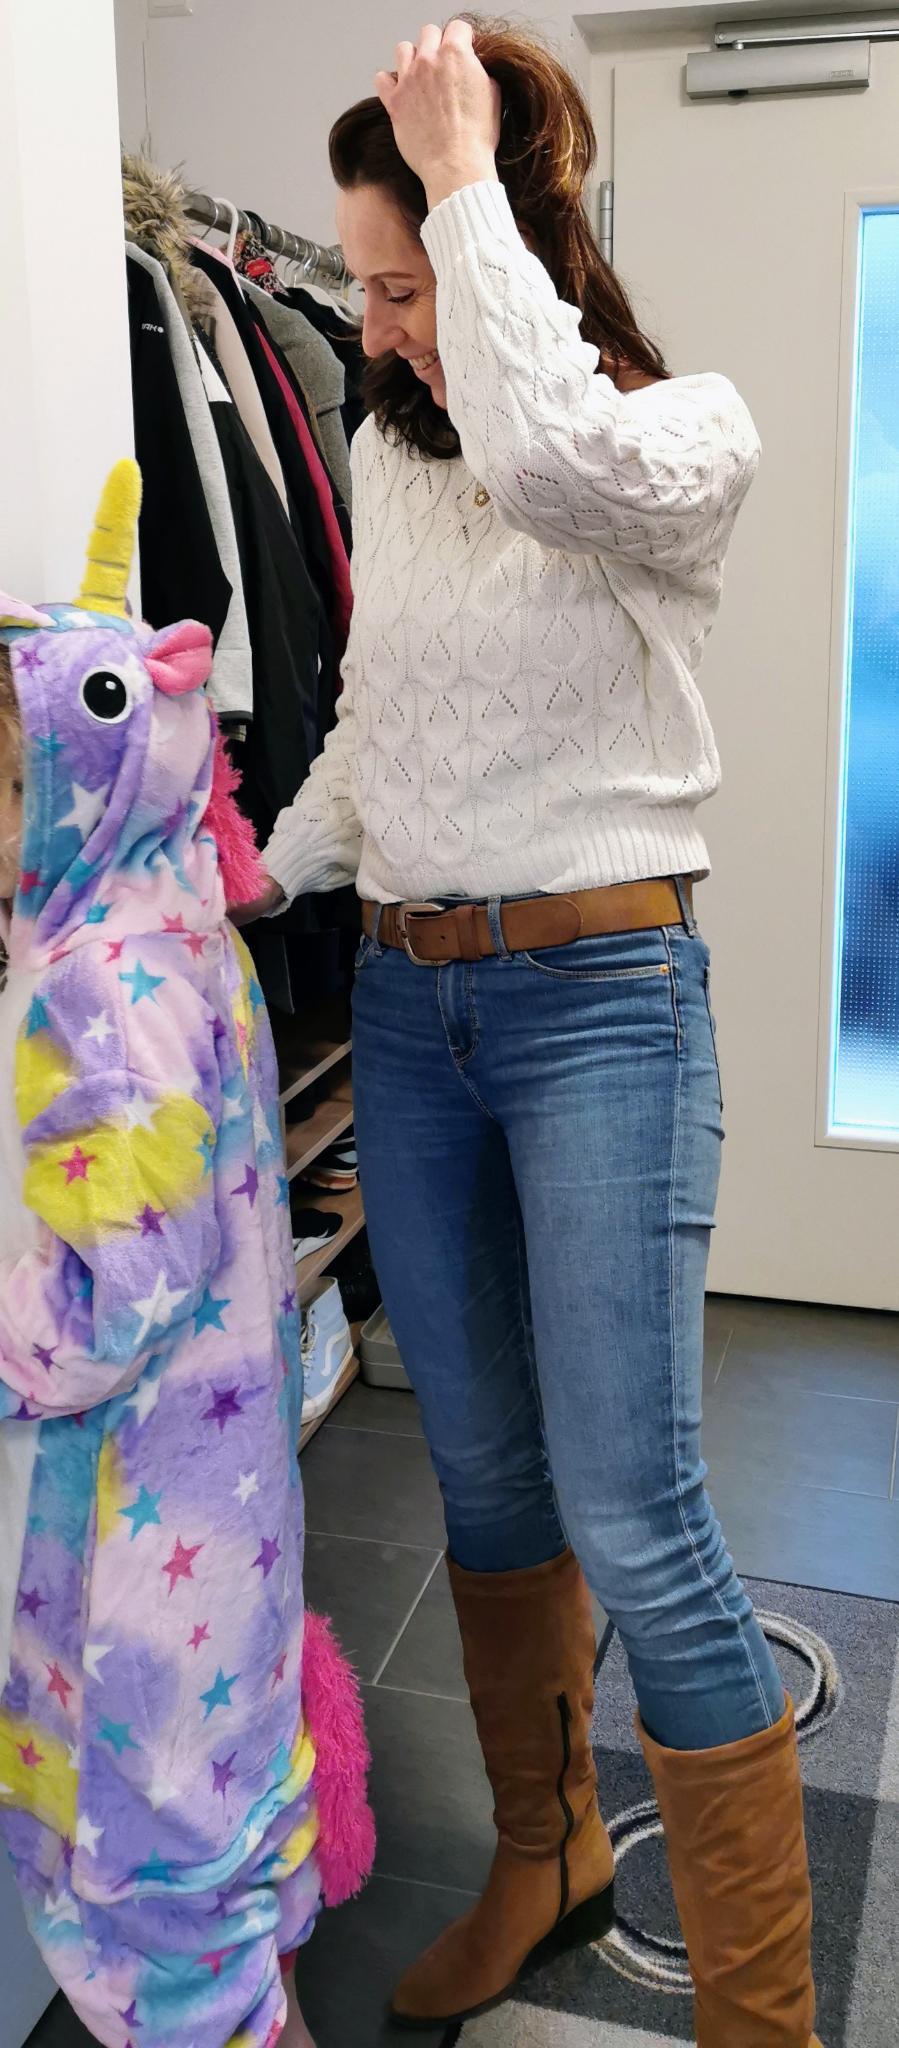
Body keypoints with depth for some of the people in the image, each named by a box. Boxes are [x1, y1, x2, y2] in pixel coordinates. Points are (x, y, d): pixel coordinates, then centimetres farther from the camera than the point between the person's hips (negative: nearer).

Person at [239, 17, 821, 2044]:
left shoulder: (690, 429, -6)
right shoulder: (385, 452, 12)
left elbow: (548, 453, -30)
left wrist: (466, 176, -17)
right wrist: (262, 871, 5)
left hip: (597, 990, -6)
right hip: (405, 994, 6)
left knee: (630, 1517, -7)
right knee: (483, 1472, 14)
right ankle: (545, 1860, 37)